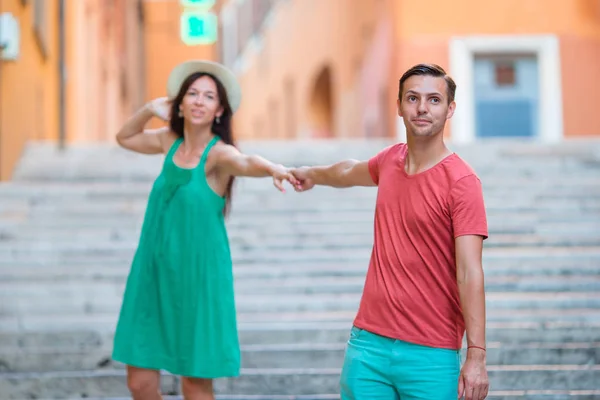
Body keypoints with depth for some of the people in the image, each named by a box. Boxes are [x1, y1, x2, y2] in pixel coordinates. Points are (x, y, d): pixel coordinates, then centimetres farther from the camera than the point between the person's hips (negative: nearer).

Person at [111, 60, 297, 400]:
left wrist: (273, 168, -57)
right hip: (156, 272, 5)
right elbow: (124, 138, 24)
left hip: (198, 275, -5)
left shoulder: (218, 153, -12)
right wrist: (149, 110, 6)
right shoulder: (170, 141, 6)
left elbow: (245, 163, -35)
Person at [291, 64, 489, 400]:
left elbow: (470, 273, -17)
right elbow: (351, 172, 33)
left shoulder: (461, 181, -12)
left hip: (430, 355, -5)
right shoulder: (390, 161, 8)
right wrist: (314, 174, 53)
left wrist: (477, 356, -23)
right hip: (369, 343, 5)